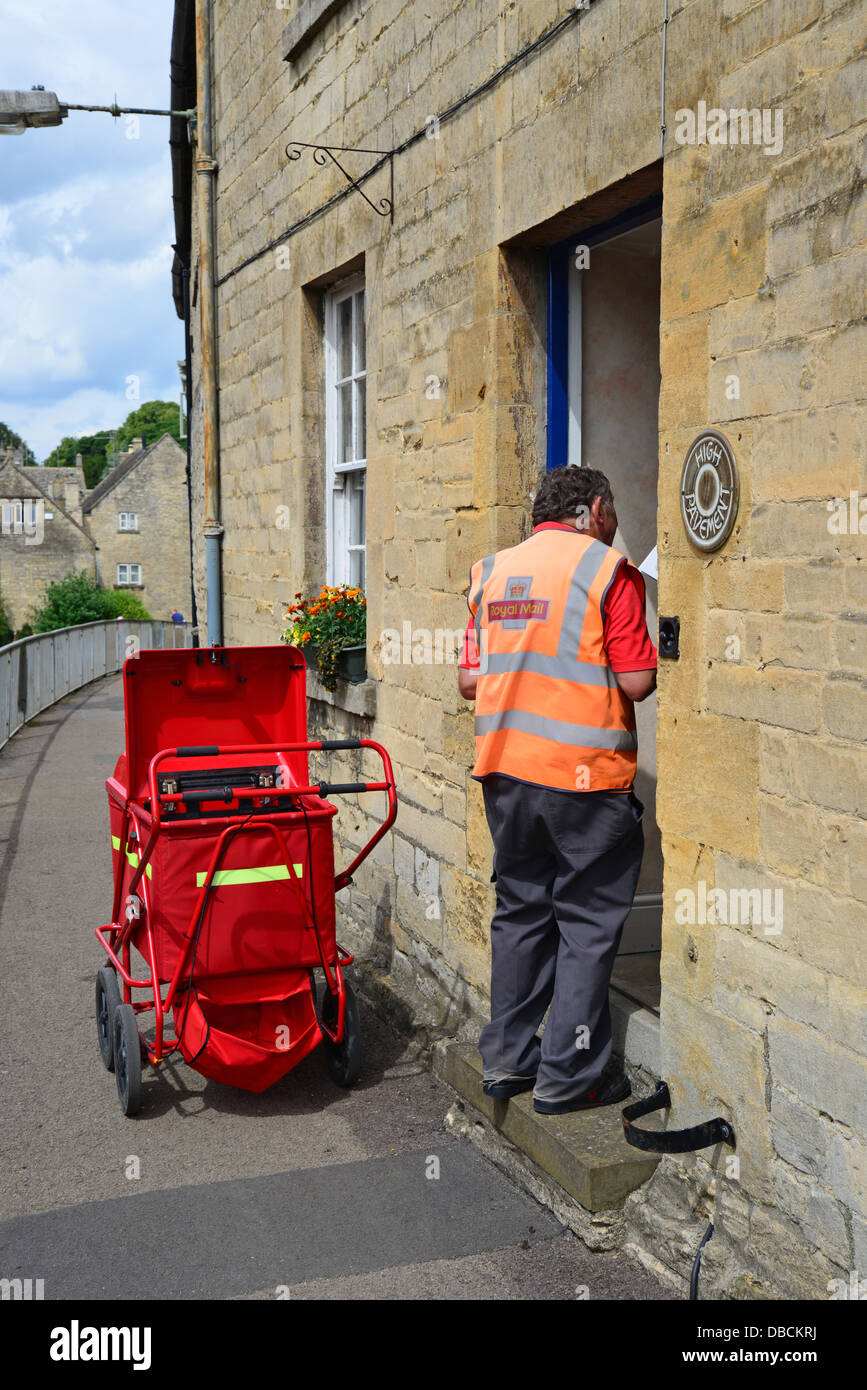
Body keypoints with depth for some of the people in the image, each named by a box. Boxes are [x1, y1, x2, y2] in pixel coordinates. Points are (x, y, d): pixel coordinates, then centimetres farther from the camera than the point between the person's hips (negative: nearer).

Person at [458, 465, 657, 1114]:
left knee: (520, 910, 17)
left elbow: (470, 680, 8)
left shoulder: (491, 570, 10)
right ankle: (568, 1075, 11)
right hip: (584, 769, -6)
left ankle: (506, 1059, 24)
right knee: (588, 921, 5)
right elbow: (637, 683, -12)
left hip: (503, 768, 6)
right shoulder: (608, 569, -7)